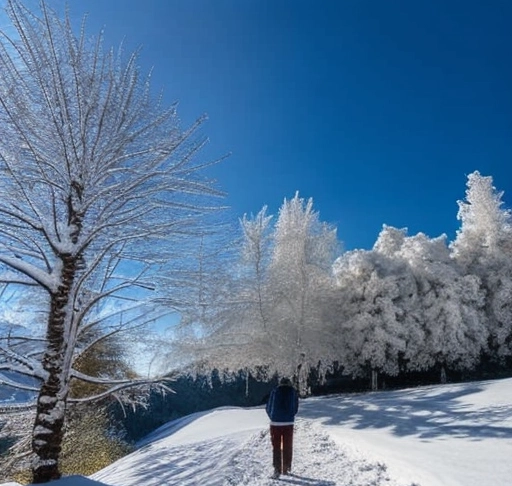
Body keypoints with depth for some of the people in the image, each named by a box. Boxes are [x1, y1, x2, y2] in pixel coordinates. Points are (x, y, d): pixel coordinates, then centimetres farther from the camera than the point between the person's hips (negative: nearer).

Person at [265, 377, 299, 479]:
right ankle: (286, 469, 21)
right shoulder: (294, 392, 4)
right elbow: (295, 409, 6)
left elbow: (268, 408, 4)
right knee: (287, 447, 15)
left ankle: (277, 470, 2)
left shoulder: (275, 391, 1)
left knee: (276, 447, 6)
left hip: (275, 423, -1)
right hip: (288, 423, 1)